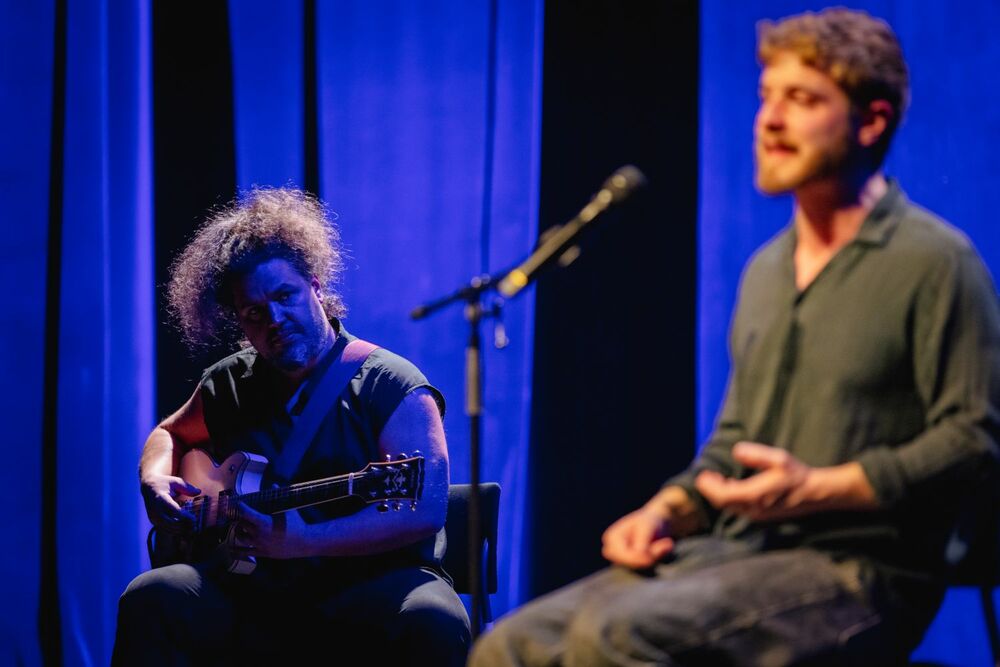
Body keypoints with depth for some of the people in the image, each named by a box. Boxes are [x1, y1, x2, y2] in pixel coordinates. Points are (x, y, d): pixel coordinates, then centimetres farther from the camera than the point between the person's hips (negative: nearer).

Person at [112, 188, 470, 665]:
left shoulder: (392, 387, -3)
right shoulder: (230, 384, 14)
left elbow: (426, 509, -15)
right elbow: (170, 434, 35)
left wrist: (304, 542, -24)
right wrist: (154, 480, 10)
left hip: (373, 584, -4)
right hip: (253, 591, 4)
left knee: (434, 622, -37)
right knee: (151, 599, -24)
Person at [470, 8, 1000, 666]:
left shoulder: (935, 261, -6)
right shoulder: (765, 269, 20)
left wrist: (818, 488, -18)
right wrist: (666, 511, 7)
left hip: (858, 572, -8)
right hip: (731, 550, 8)